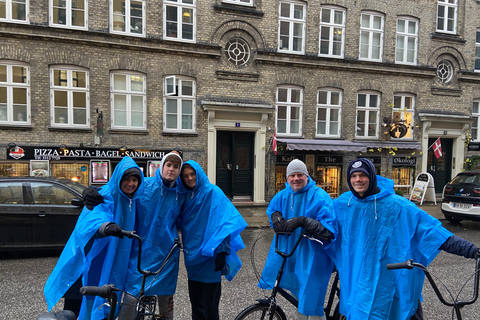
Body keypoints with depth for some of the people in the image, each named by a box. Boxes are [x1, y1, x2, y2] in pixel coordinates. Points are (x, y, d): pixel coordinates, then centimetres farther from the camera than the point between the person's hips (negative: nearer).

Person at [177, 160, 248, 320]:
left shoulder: (212, 192, -11)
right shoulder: (186, 196, 10)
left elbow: (226, 222, -18)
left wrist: (222, 251, -22)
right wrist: (185, 247, 14)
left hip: (209, 258, -6)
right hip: (193, 257, 7)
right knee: (196, 304, 16)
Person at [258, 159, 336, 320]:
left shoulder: (320, 197, -16)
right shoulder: (282, 195, 2)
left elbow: (329, 231, -22)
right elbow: (272, 209, 22)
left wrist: (303, 221, -33)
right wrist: (276, 216, -2)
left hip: (312, 256, -6)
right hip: (288, 252, 6)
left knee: (311, 305, 2)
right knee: (298, 295, 23)